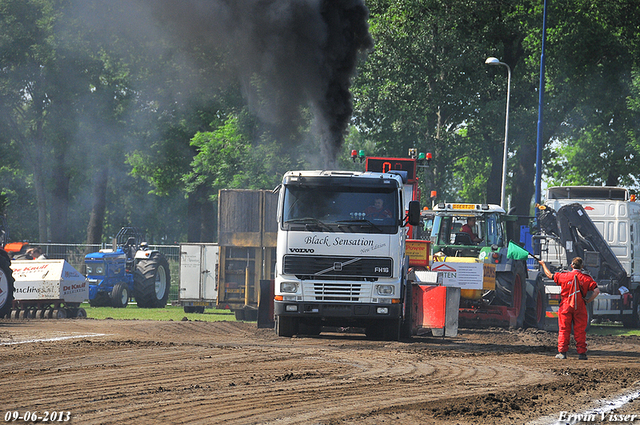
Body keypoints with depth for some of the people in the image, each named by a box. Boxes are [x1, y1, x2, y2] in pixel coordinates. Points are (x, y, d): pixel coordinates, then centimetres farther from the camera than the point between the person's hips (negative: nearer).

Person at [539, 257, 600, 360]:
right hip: (580, 308, 0)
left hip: (565, 306, 0)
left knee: (564, 330, 7)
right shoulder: (586, 278, -3)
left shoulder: (564, 276, -3)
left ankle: (562, 352, 3)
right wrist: (588, 300, -1)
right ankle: (581, 353, 4)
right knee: (580, 331, 5)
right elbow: (596, 291, -11)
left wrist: (543, 264, 28)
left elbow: (550, 275, 11)